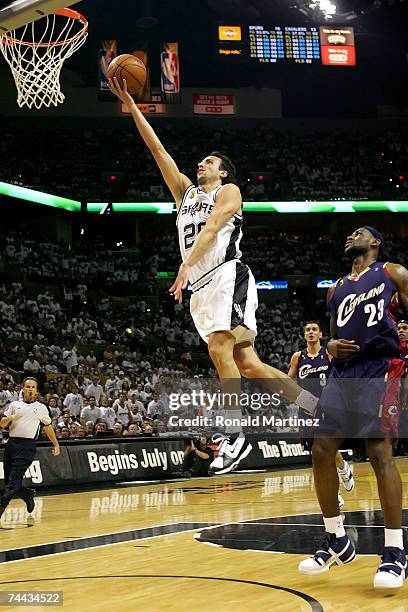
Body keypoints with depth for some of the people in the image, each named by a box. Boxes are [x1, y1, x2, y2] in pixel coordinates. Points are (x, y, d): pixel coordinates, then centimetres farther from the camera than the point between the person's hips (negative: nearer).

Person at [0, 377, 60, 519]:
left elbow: (48, 426, 20)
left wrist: (56, 445, 21)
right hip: (12, 443, 3)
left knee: (15, 477, -17)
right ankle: (28, 494, 29)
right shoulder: (14, 405, 13)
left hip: (27, 445, -3)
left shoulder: (41, 408, 10)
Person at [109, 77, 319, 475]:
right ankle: (321, 412, 5)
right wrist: (129, 104, 19)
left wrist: (187, 265, -27)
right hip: (202, 287, 6)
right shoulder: (185, 192, 26)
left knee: (219, 349, -22)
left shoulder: (228, 191, 7)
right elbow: (156, 148, 22)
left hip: (227, 277, -6)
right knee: (247, 365, -1)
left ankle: (235, 437, -19)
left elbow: (212, 228, -12)